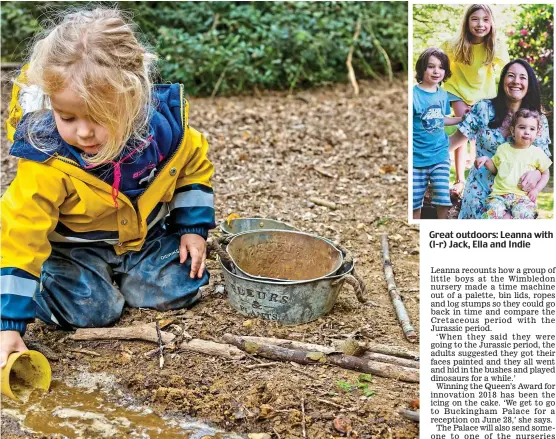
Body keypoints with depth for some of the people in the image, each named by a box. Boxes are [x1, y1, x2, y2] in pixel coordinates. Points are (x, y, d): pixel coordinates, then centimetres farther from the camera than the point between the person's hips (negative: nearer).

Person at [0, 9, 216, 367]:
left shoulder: (165, 128, -24)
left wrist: (193, 227, -5)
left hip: (148, 237, 3)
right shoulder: (45, 161, -34)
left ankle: (119, 274, 19)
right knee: (87, 309, -21)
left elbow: (194, 166, 0)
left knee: (180, 288, -9)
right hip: (75, 248, -3)